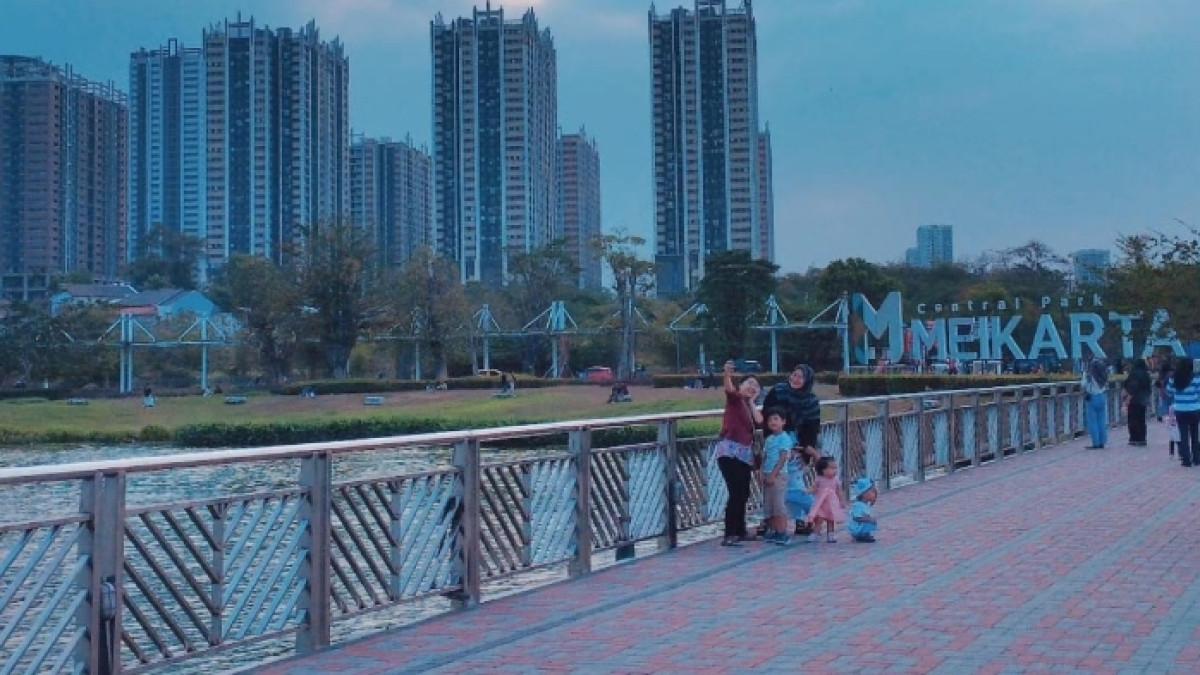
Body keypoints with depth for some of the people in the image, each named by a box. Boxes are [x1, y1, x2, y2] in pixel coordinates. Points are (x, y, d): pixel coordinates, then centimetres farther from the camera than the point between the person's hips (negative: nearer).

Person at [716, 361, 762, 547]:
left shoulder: (749, 407, 21)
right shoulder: (735, 398, 2)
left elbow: (759, 421, 1)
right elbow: (729, 389, -22)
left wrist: (751, 401, 9)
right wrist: (727, 375, -42)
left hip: (745, 454, 8)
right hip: (730, 451, -8)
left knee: (743, 493, 14)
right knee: (736, 493, -15)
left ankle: (740, 531, 28)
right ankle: (729, 535, -15)